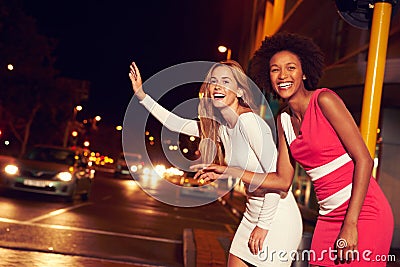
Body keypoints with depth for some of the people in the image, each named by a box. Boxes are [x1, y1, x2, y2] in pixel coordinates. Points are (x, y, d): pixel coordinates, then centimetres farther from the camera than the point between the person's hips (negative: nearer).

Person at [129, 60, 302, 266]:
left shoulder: (248, 120, -19)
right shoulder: (219, 127, 5)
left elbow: (276, 174, -23)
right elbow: (176, 124, 16)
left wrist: (263, 225, -18)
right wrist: (142, 95, 13)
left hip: (276, 217, -8)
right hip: (252, 214, 8)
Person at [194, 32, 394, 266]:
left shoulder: (324, 100, -10)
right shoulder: (284, 119, 9)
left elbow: (364, 160, -14)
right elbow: (283, 181, 10)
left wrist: (350, 224, -18)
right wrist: (229, 171, 6)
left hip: (363, 212, -6)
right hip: (329, 217, 6)